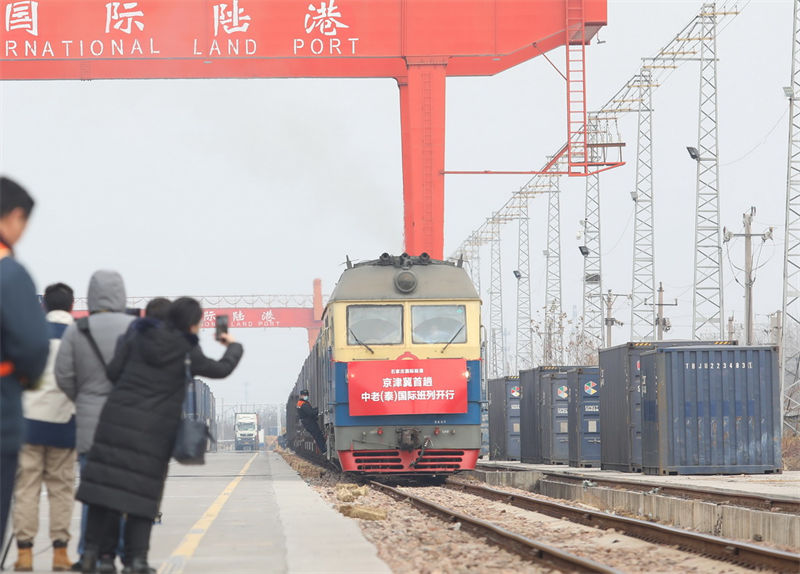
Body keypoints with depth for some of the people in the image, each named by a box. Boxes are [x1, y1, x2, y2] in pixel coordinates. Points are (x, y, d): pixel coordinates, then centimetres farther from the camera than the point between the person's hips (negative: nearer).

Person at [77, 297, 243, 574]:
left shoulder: (138, 339, 5)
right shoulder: (187, 353, -3)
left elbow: (113, 370, 3)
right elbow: (221, 369, 8)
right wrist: (233, 347, 27)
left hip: (118, 417, 3)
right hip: (154, 427, -3)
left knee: (108, 481, 4)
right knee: (142, 492, 4)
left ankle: (96, 551, 1)